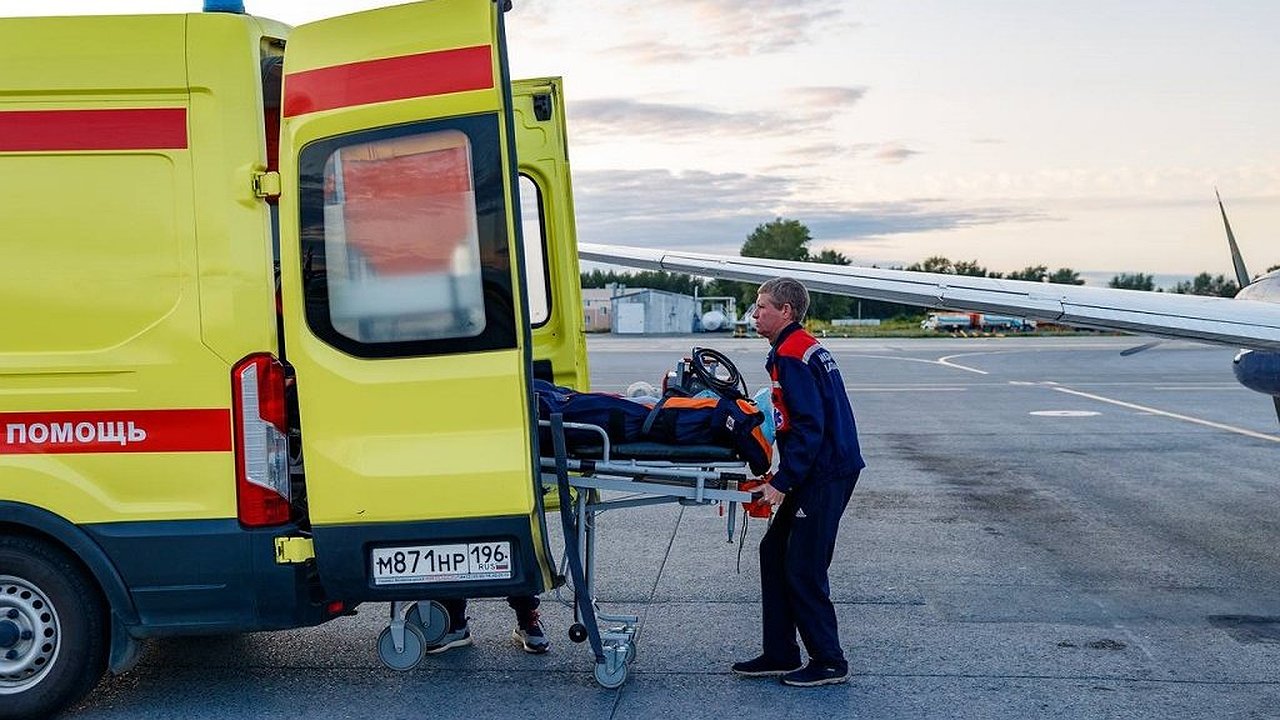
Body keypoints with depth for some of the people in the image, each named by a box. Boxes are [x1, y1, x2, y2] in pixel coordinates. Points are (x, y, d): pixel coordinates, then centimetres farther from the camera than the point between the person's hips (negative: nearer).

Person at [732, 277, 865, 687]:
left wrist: (782, 481, -21)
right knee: (774, 552, 13)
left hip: (826, 475, -10)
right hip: (827, 470, 10)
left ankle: (829, 663, 7)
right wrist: (784, 477, 18)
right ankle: (780, 655, 19)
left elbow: (809, 427, -23)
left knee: (802, 569, -4)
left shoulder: (790, 354, -15)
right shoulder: (805, 347, 17)